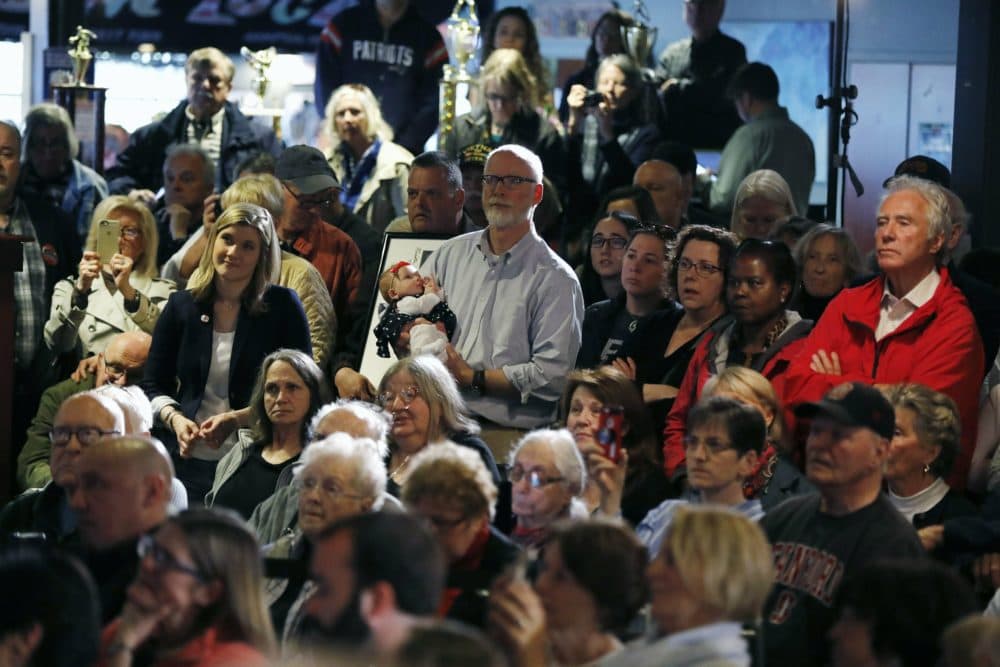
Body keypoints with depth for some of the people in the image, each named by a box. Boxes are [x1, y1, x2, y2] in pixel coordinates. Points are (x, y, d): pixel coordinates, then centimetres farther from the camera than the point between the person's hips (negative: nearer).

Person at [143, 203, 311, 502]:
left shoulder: (282, 306, 0)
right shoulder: (182, 306, 8)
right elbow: (154, 385, 13)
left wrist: (237, 419, -14)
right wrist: (175, 419, -9)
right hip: (187, 458, 2)